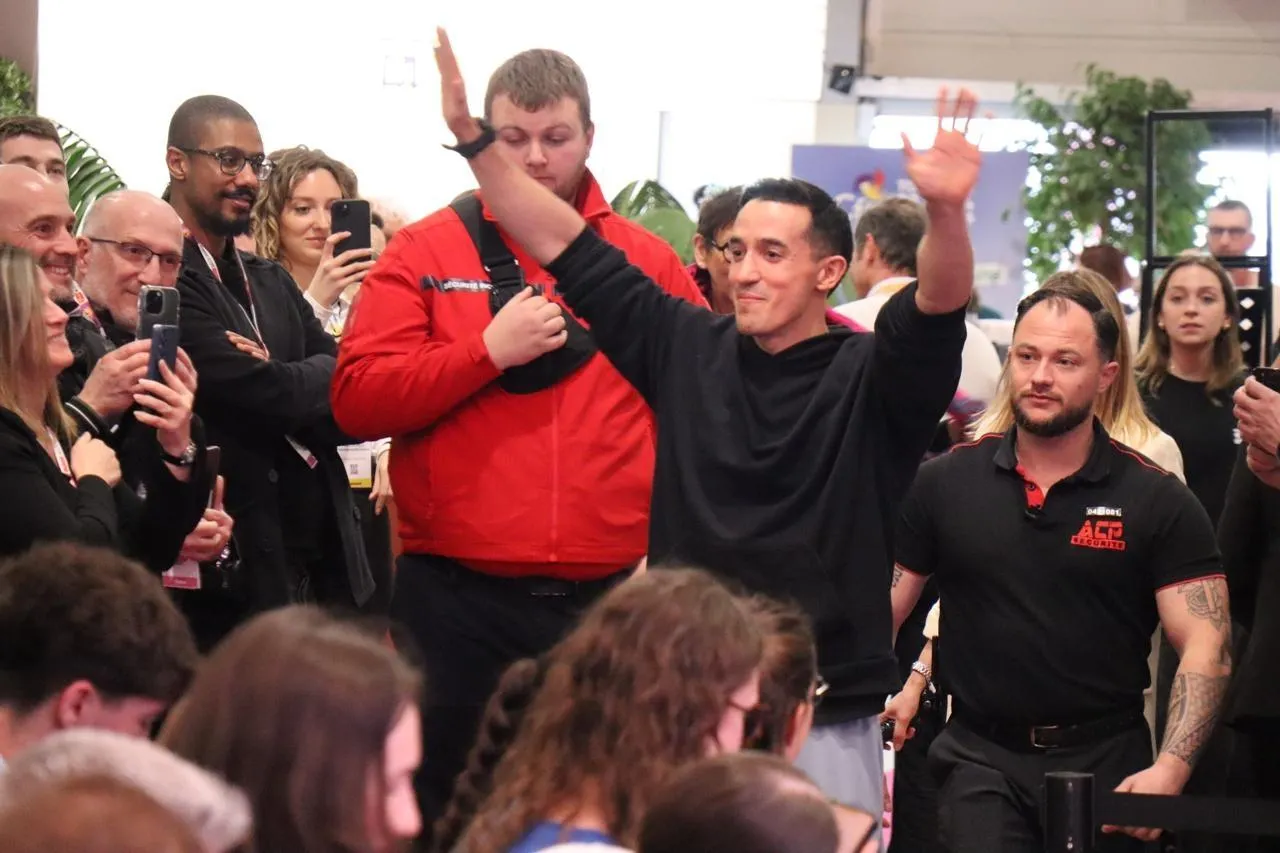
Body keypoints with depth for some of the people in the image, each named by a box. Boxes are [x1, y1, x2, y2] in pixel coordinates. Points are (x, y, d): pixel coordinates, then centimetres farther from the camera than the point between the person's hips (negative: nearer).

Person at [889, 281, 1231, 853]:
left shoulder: (1158, 502, -1)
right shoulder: (944, 484, 4)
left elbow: (1206, 647, -6)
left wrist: (1169, 770, -20)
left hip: (1106, 763, 0)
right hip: (979, 758, 0)